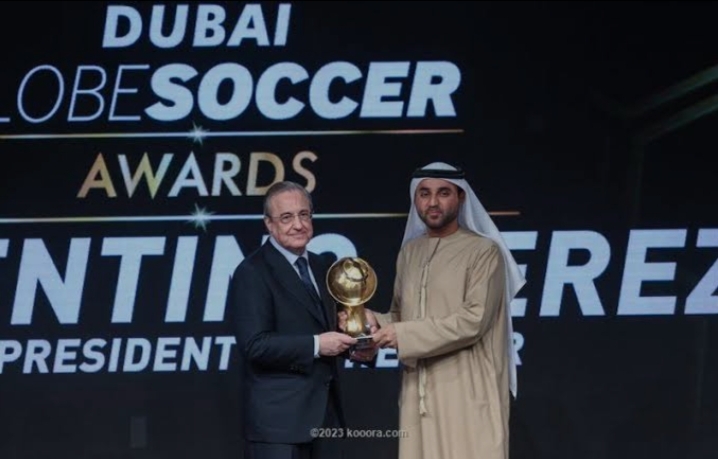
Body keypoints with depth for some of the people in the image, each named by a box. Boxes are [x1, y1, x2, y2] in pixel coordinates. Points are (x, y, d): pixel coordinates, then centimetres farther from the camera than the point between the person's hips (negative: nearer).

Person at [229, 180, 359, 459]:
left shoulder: (319, 267, 16)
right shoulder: (253, 273, -10)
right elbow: (254, 345, -18)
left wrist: (348, 341, 1)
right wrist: (316, 345, -20)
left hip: (324, 413, 8)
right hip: (279, 416, -8)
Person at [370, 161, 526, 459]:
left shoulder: (483, 252, -4)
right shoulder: (409, 253, 16)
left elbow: (473, 321, -14)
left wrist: (404, 335, -15)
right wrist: (372, 322, -2)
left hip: (468, 396, -6)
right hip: (419, 395, 6)